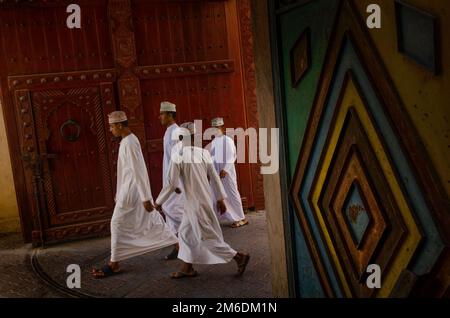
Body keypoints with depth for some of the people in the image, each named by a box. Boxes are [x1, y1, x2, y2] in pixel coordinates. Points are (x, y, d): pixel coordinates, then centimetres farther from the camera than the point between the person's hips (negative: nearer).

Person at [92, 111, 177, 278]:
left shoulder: (129, 143, -19)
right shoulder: (127, 140, 13)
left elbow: (139, 171, -22)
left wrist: (146, 198, -22)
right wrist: (119, 193, 24)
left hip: (132, 191, -10)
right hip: (130, 189, 10)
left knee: (118, 224, -1)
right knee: (151, 222, 14)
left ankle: (114, 264, 9)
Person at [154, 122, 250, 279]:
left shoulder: (178, 156, -15)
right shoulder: (204, 153, 0)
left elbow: (171, 183, -14)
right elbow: (214, 177, 5)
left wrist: (159, 201, -1)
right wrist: (220, 198, 14)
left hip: (195, 203, -7)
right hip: (206, 199, 7)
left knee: (208, 237, 2)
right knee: (185, 233, 18)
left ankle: (239, 257, 3)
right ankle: (187, 268, 24)